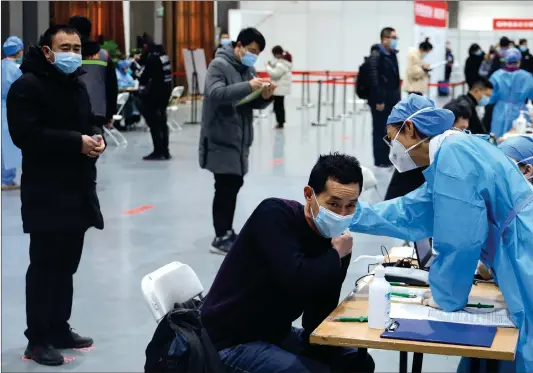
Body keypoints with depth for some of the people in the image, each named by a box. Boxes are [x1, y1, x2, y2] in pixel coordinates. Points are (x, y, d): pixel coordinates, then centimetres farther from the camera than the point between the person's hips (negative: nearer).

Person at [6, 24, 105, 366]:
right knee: (45, 266, -4)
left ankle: (59, 329, 25)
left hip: (78, 188, 8)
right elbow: (25, 134, -21)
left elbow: (90, 121, 26)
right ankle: (38, 339, 4)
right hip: (46, 192, -8)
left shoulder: (77, 84, 17)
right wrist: (76, 142, -22)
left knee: (67, 265, 14)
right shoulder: (27, 85, -11)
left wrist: (96, 136, 2)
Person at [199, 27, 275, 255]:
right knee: (225, 187, -7)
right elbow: (216, 94, -27)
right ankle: (220, 238, 0)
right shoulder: (218, 65, -12)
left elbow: (253, 104, 13)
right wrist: (248, 86, -33)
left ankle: (227, 232, 23)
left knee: (234, 184, 13)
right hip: (221, 139, -8)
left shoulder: (248, 68, 13)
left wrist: (265, 96, -9)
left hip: (240, 138, 8)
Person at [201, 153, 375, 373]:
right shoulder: (274, 215, -20)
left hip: (276, 334, 8)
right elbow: (296, 281, -35)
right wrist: (336, 256, -18)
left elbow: (317, 321, 1)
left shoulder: (334, 240, -2)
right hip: (231, 341, -8)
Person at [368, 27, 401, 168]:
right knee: (380, 131, 1)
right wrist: (378, 101, -21)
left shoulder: (393, 55, 13)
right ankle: (380, 160, 9)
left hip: (392, 100, 8)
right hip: (381, 101, -8)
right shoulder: (376, 56, -14)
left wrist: (398, 98, 13)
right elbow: (374, 80, -19)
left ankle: (388, 158, 21)